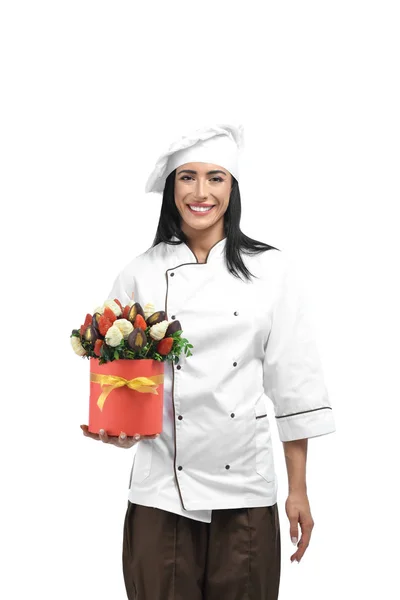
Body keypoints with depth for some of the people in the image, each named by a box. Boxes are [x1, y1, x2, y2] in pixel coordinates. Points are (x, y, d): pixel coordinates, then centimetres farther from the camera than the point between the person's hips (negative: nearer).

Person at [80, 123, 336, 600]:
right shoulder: (142, 273, 1)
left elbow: (292, 381, 1)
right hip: (162, 488, 0)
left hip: (245, 488, 0)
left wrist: (299, 490, 1)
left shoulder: (271, 270, 1)